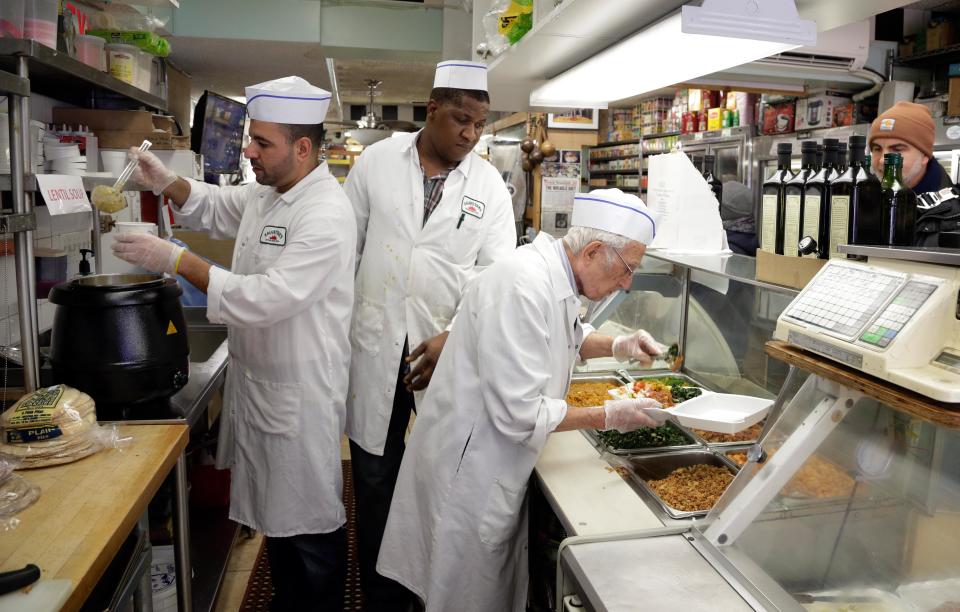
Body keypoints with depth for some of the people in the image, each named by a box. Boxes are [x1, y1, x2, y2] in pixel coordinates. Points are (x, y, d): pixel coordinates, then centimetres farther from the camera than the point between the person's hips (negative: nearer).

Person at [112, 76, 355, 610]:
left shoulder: (326, 215, -23)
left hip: (300, 394, -9)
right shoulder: (265, 193, 7)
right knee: (276, 510, 24)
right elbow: (214, 208, 23)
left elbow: (267, 298, -29)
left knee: (311, 522, 7)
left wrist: (176, 260, -24)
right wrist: (165, 181, 4)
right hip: (259, 381, 9)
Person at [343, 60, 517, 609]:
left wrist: (453, 337, -13)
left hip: (450, 349, 0)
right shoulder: (378, 161, 2)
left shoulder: (490, 185, 1)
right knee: (375, 477, 11)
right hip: (375, 344, 1)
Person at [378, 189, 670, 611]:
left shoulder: (554, 274, 3)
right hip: (469, 470, -9)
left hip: (497, 464, 9)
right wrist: (608, 417, -18)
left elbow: (567, 338, 23)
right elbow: (520, 414, -29)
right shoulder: (523, 287, -28)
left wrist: (616, 346, 4)